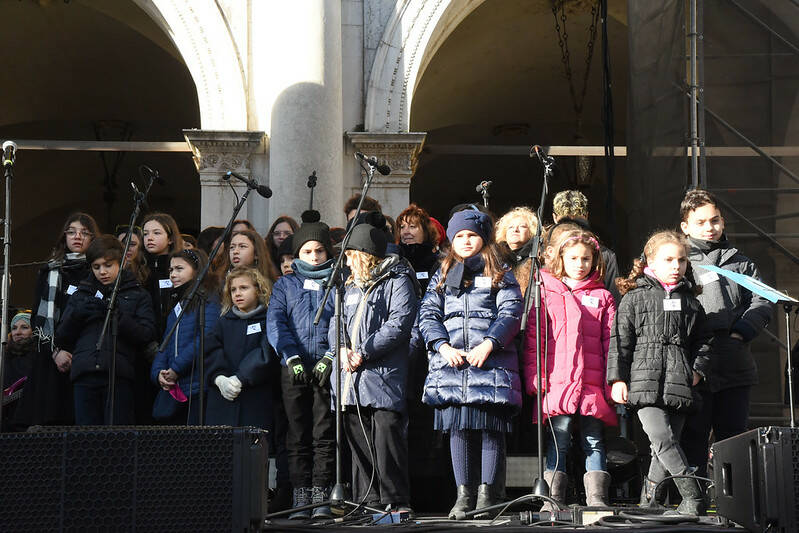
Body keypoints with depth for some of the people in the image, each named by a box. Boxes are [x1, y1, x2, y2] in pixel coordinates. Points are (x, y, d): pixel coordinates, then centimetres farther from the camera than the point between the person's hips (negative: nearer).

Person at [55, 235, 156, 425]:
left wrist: (118, 315, -10)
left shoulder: (137, 295, 14)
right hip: (84, 376, 3)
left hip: (119, 376, -3)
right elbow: (62, 340, 17)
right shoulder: (81, 295, 23)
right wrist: (77, 314, -1)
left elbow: (147, 335, 1)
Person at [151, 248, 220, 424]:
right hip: (172, 390, 7)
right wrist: (159, 373, -1)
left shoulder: (208, 301, -1)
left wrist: (175, 370, -13)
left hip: (198, 390, -7)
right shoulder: (176, 308, 23)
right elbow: (165, 346, 19)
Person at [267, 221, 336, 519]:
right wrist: (292, 357, -11)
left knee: (325, 435, -5)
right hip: (294, 368, 2)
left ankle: (321, 499, -3)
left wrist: (330, 359, -12)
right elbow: (275, 322, 4)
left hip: (327, 369, -1)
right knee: (298, 435, 0)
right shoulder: (285, 284, 17)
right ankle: (301, 498, 1)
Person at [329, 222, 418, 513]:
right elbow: (337, 322, 22)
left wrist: (363, 352, -15)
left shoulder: (397, 281, 1)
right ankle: (367, 501, 11)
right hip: (352, 379, 7)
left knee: (386, 434, -13)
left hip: (383, 376, -7)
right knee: (358, 442, 6)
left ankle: (396, 500, -8)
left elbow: (399, 324, -10)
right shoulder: (351, 286, 25)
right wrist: (341, 348, 0)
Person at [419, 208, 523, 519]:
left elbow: (510, 312, -1)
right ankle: (464, 494, 5)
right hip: (450, 364, 2)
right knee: (457, 428, 0)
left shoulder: (500, 276, 12)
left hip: (491, 364, -2)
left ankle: (487, 493, 1)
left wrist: (488, 344, -15)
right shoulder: (441, 277, 20)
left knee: (490, 429, -5)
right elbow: (428, 315, 11)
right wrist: (443, 346, -7)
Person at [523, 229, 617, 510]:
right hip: (557, 381, -2)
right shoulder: (546, 292, 11)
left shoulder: (602, 297, 16)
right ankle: (553, 499, -4)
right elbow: (534, 339, 7)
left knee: (594, 441, 2)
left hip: (592, 384, 2)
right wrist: (535, 377, -4)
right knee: (558, 438, -5)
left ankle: (597, 499, 2)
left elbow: (610, 341, 11)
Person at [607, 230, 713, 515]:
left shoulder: (690, 301, 16)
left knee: (666, 445, 3)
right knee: (662, 440, -18)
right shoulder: (635, 297, 5)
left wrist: (698, 369, 7)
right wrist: (617, 378, -4)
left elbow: (703, 340, 22)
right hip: (645, 382, -4)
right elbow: (620, 339, 3)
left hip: (679, 385, 4)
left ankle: (648, 501, 15)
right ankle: (693, 497, -15)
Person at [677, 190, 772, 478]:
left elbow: (762, 303, 8)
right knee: (693, 438, -3)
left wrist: (739, 333, -8)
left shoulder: (741, 263, 18)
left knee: (733, 436, 6)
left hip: (735, 366, 3)